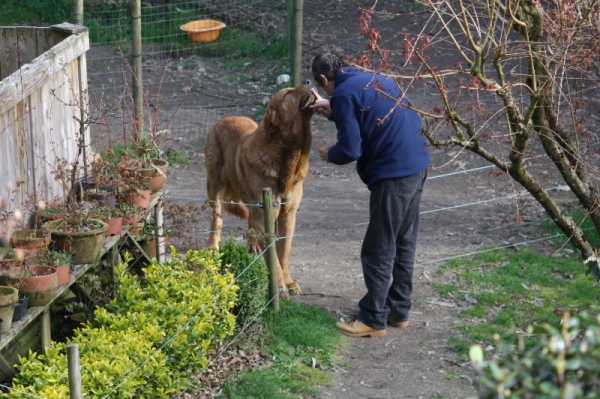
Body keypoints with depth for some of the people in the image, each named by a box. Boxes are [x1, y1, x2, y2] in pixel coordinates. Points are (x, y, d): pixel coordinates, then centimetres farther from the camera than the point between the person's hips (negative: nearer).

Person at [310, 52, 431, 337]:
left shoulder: (343, 94, -10)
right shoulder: (376, 79, 16)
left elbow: (350, 150, -15)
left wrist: (329, 154, 6)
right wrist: (334, 112, 23)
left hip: (393, 175, -9)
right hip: (418, 165, 9)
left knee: (378, 251, 1)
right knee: (404, 243, 17)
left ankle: (374, 319, 9)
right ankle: (399, 311, 27)